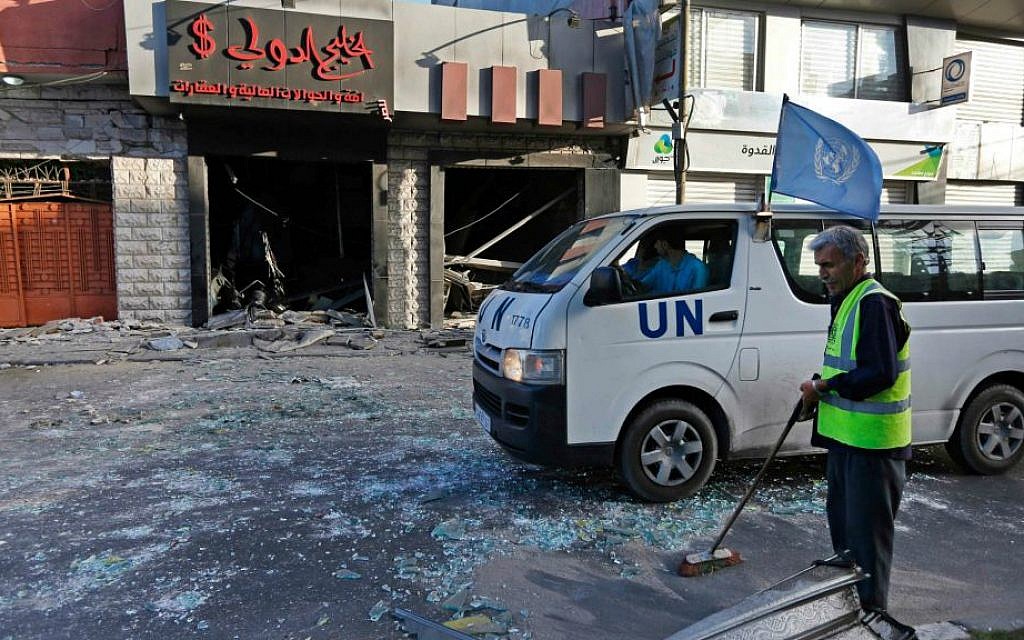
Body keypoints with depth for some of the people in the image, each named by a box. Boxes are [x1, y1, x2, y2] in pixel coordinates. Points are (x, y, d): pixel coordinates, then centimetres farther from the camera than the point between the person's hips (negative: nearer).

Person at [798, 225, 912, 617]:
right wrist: (818, 391, 8)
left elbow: (880, 373, -27)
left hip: (872, 440, -11)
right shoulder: (846, 300, 13)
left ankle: (871, 610, 16)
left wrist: (823, 387, -19)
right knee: (841, 516, 23)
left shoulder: (875, 303, -20)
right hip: (846, 434, 11)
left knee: (867, 528, 1)